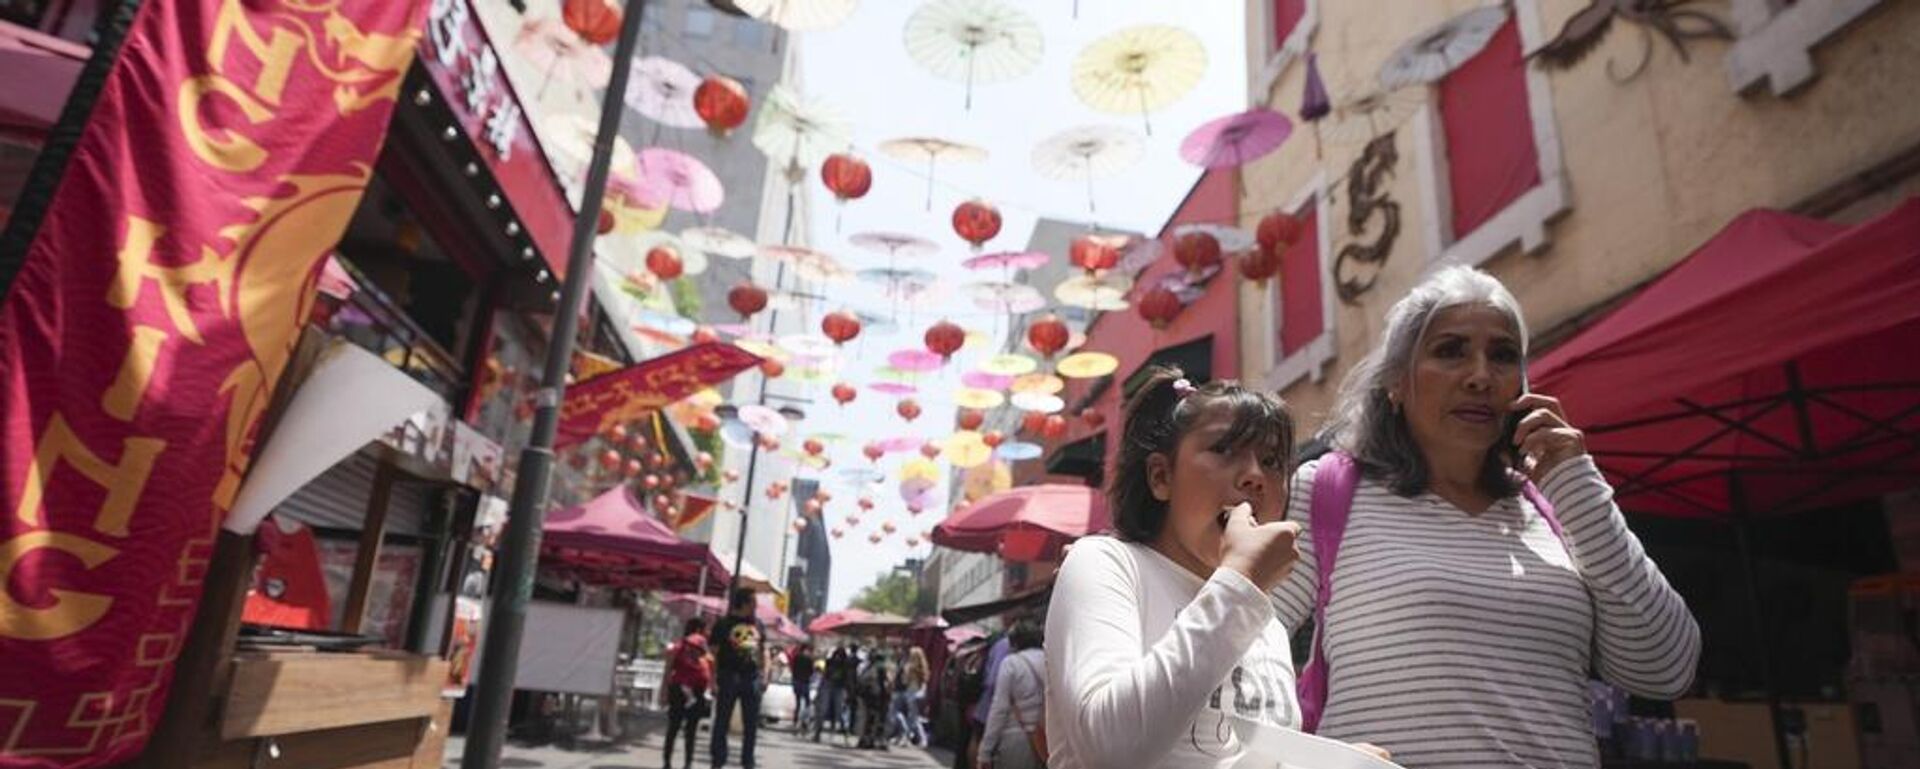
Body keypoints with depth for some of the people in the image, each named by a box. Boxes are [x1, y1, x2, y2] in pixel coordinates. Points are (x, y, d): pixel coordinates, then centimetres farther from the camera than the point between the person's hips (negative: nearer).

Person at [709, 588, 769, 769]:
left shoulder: (758, 625, 9)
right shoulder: (723, 624, -4)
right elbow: (713, 655, -6)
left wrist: (764, 675, 5)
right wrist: (713, 681, -12)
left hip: (752, 679, 4)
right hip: (728, 678, -4)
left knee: (751, 724, 9)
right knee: (722, 722, 4)